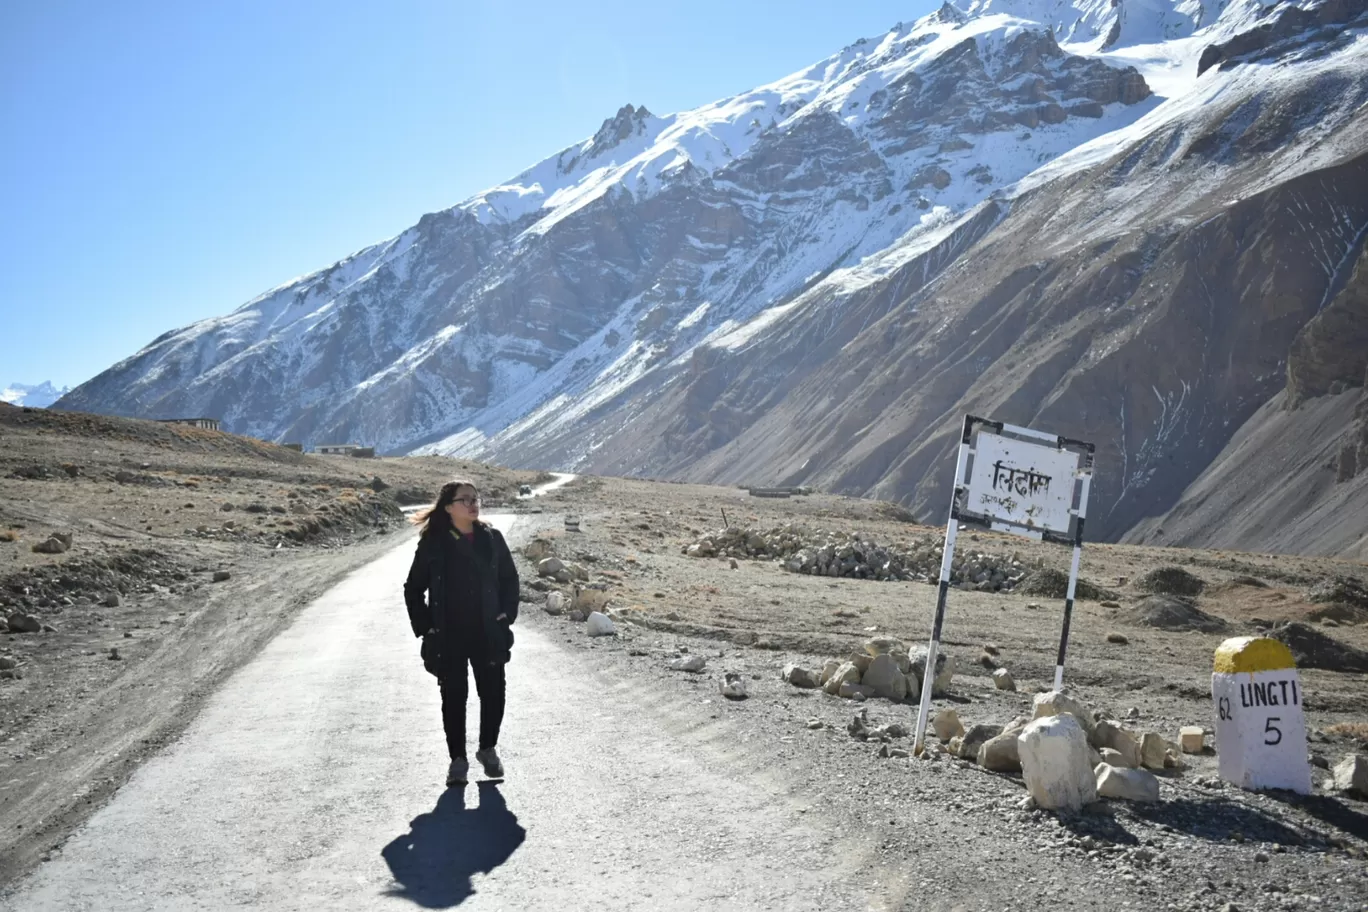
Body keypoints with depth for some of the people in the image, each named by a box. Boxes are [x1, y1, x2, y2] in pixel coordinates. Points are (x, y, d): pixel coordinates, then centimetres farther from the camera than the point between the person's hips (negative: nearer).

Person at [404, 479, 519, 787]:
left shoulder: (492, 538, 1)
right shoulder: (433, 543, -5)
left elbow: (510, 578, 13)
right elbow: (413, 589, 2)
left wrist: (507, 613, 2)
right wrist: (425, 626, -4)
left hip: (488, 635, 2)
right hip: (448, 638, -2)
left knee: (493, 693, 4)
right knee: (454, 697, 4)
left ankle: (488, 749, 27)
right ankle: (457, 758, 17)